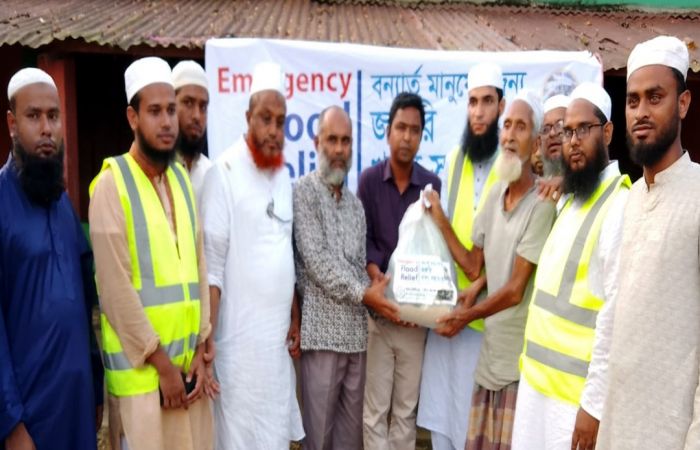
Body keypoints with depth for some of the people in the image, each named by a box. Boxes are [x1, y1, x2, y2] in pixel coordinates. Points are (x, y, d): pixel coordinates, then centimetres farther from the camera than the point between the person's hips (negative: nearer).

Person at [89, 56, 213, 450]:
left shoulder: (182, 178, 10)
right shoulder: (112, 184, -10)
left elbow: (199, 264, 8)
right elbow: (116, 287, -14)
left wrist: (200, 350, 2)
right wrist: (161, 362, -10)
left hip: (188, 363, 6)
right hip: (142, 367, -5)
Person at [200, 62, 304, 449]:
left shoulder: (283, 173, 10)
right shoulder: (225, 171, -12)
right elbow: (211, 263, -13)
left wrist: (295, 319, 13)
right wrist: (206, 337, -14)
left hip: (279, 335, 7)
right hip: (239, 337, -7)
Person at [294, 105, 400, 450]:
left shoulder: (355, 203, 15)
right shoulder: (304, 191, -4)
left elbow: (359, 265, 14)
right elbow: (315, 260, -13)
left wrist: (375, 296, -3)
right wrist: (363, 294, -16)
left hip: (357, 329, 6)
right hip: (323, 328, -6)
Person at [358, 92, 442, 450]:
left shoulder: (432, 184, 0)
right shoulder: (369, 179, -1)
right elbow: (363, 238, -3)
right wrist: (375, 272, -21)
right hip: (377, 310, -1)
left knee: (407, 408, 12)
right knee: (375, 409, 6)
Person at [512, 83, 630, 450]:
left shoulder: (619, 205, -15)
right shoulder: (570, 199, 13)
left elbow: (616, 312, -20)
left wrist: (594, 403, -19)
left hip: (575, 393, -7)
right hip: (536, 379, 8)